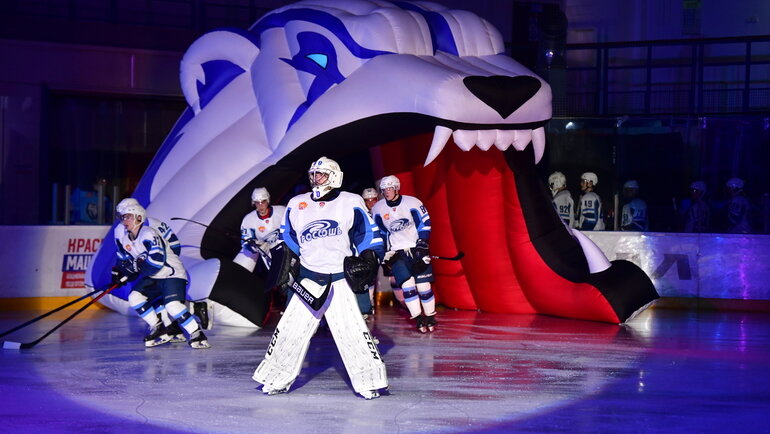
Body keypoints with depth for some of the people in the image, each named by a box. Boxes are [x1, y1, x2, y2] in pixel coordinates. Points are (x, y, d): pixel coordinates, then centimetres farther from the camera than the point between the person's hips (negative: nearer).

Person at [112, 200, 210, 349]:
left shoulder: (148, 235, -25)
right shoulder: (121, 233, 1)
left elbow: (157, 261, -32)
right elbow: (123, 256, 17)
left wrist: (136, 266, -23)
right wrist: (118, 271, 4)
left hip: (172, 274, -9)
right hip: (152, 278, 9)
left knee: (172, 305, -27)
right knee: (135, 297, -6)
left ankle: (197, 334, -17)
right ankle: (159, 330, 3)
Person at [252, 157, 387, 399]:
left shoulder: (351, 203, -1)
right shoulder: (296, 205, 10)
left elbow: (369, 235, 2)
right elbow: (289, 240, 20)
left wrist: (368, 261, -8)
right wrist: (288, 265, 11)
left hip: (340, 278, -3)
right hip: (308, 278, 3)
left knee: (351, 329, -11)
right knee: (291, 327, 1)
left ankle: (369, 380, -2)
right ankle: (276, 378, 13)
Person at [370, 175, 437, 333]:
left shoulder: (412, 203, -7)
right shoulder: (377, 209, 1)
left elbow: (424, 223, -4)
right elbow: (379, 231, 11)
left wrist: (422, 243, -12)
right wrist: (385, 251, 6)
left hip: (417, 249, -2)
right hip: (397, 253, 2)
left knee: (423, 285, -4)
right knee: (407, 285, -12)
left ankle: (430, 317, 11)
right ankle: (418, 319, -5)